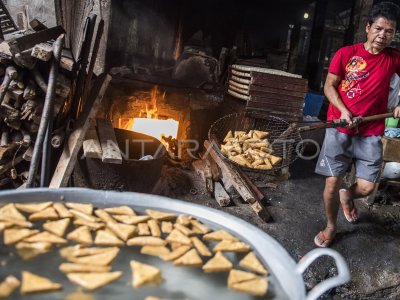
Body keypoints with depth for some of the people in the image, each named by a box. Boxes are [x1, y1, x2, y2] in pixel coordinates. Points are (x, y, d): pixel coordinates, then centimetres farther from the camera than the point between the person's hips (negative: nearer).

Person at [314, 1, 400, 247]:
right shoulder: (346, 54, -3)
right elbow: (329, 87, 0)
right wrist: (343, 111, -15)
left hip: (371, 133, 2)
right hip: (339, 128, -1)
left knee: (367, 187, -2)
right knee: (333, 182, 1)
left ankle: (347, 196, 35)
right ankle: (331, 227, 25)